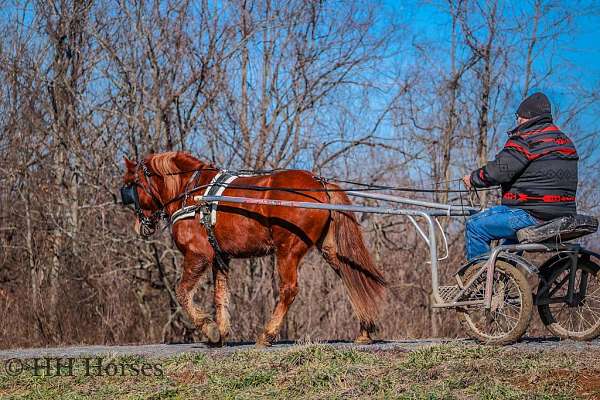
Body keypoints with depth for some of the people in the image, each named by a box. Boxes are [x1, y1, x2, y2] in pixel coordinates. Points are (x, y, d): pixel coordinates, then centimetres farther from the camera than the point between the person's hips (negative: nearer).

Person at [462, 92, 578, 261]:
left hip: (532, 217, -9)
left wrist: (473, 178, 3)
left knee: (475, 226, -1)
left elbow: (499, 171, -15)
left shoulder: (526, 139, -11)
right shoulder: (566, 141, 17)